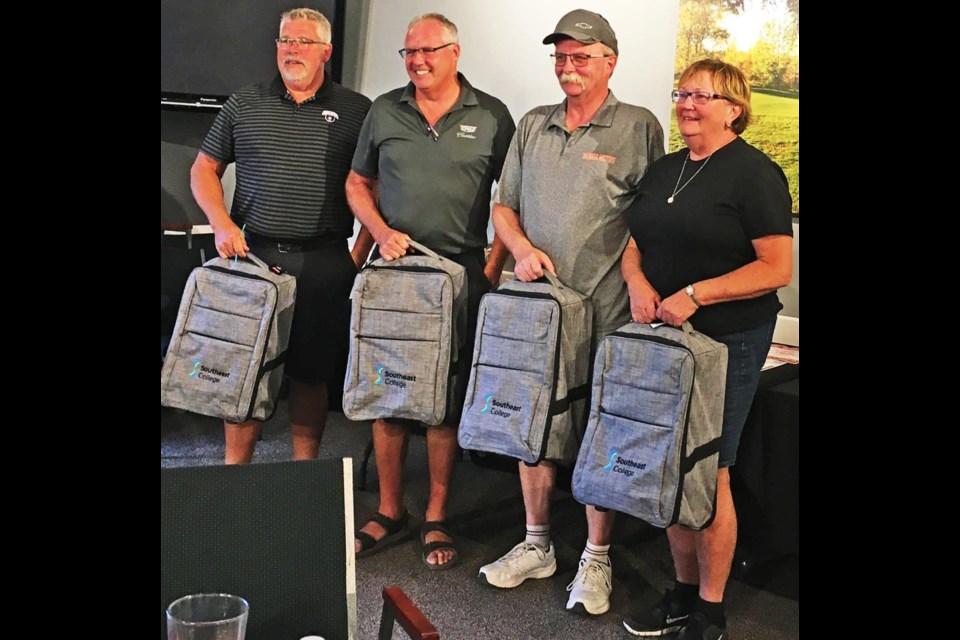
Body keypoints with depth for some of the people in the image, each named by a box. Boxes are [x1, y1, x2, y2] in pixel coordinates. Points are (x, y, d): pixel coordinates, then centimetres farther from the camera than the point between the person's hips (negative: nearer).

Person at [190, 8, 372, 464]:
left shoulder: (356, 111, 5)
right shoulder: (244, 105, 10)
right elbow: (204, 169, 14)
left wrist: (359, 254, -3)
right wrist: (222, 224, -2)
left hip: (324, 264, -1)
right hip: (254, 254, 1)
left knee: (311, 374, 6)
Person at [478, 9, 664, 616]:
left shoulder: (640, 128, 1)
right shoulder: (533, 126, 14)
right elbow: (504, 206, 17)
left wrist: (640, 288, -12)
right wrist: (522, 247, -2)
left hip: (606, 309, -4)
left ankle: (596, 560, 14)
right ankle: (537, 546, 26)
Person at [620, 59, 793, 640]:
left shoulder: (754, 172, -8)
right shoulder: (664, 170, 13)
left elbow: (778, 268, -14)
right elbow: (635, 243, 17)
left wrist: (695, 295, -21)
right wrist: (637, 281, -6)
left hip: (727, 344, -6)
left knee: (707, 474, 0)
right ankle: (683, 592, 26)